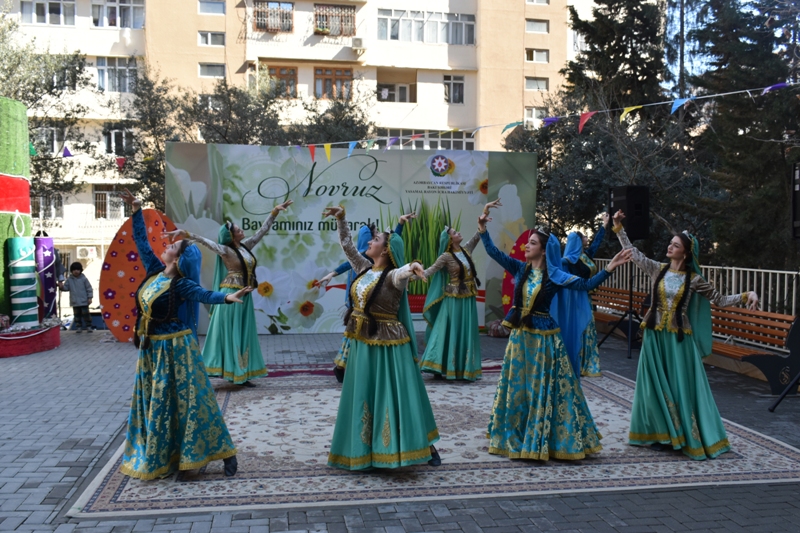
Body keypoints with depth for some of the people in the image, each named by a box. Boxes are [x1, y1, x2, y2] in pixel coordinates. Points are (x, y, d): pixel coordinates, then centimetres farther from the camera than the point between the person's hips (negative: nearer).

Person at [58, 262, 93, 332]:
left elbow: (89, 288, -2)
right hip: (75, 302, 3)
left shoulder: (83, 278, -3)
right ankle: (78, 327, 15)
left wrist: (89, 298, -5)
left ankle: (89, 326, 7)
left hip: (84, 301, -3)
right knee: (77, 314, 8)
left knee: (85, 313, 0)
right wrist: (61, 287, -17)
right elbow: (66, 288, 5)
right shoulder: (69, 279, 4)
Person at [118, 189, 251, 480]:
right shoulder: (155, 271, 4)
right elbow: (141, 242, 11)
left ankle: (224, 452, 2)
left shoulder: (180, 284, -16)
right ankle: (157, 458, 30)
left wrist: (227, 297, -49)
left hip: (174, 347, -7)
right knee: (154, 404, 15)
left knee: (187, 401, -5)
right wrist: (136, 211, 8)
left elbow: (204, 294, -31)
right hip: (152, 348, 7)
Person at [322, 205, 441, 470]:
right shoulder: (364, 268, 7)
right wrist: (341, 219, 13)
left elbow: (402, 273, -39)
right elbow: (347, 245, 18)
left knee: (395, 396, -2)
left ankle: (425, 445, 11)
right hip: (362, 344, 7)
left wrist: (412, 267, -60)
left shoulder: (392, 276, -15)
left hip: (387, 346, -7)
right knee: (363, 397, 13)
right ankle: (365, 448, 27)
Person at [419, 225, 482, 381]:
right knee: (449, 332, -4)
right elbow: (432, 270, -15)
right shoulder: (446, 256, -10)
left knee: (466, 333, 8)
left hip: (468, 299, 6)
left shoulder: (466, 250, 7)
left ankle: (464, 369, 13)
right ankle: (441, 368, 0)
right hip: (454, 299, -6)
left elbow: (477, 236, 10)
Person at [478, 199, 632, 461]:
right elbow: (494, 252, 1)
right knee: (517, 388, 12)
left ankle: (544, 441, 15)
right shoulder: (520, 268, 2)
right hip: (520, 336, 4)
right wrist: (483, 226, -8)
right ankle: (517, 438, 27)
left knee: (544, 389, 3)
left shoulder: (555, 275, -8)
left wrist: (609, 269, -23)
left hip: (544, 338, -4)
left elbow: (585, 285, -13)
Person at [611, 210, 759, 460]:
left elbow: (720, 300, 3)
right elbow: (632, 252, 3)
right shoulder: (657, 270, 3)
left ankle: (690, 438, 10)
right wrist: (619, 227, -1)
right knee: (654, 385, 6)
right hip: (655, 336, 2)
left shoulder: (694, 279, -2)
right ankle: (658, 434, 18)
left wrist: (746, 295, -8)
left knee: (682, 386, 1)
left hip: (679, 338, -2)